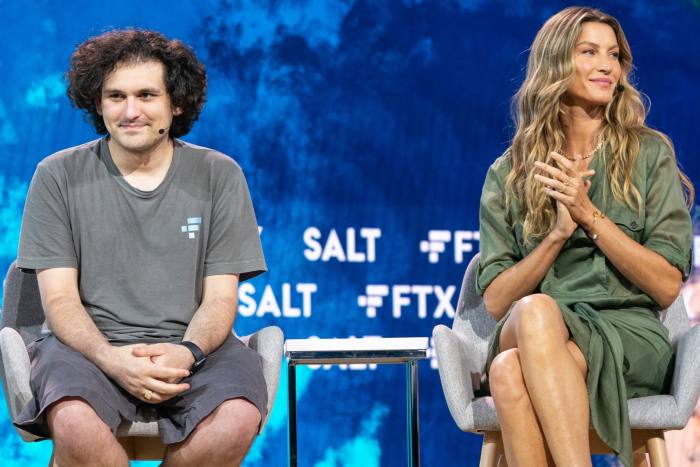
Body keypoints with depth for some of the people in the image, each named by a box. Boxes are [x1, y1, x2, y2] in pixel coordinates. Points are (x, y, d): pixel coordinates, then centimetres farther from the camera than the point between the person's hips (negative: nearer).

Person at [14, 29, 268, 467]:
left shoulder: (218, 175, 7)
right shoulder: (58, 176, 5)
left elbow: (220, 296, 4)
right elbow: (60, 297, 0)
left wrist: (187, 352, -18)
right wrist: (110, 358, -20)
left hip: (192, 347, 1)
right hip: (90, 344, -1)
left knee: (237, 420, -32)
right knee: (74, 425, -36)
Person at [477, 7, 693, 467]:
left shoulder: (649, 153, 10)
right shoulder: (508, 173, 14)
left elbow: (667, 286, 3)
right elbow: (496, 301, 7)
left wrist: (589, 214, -7)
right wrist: (558, 233, -8)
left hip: (629, 337, -2)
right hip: (527, 336, 2)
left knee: (512, 371, -35)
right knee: (536, 310, -38)